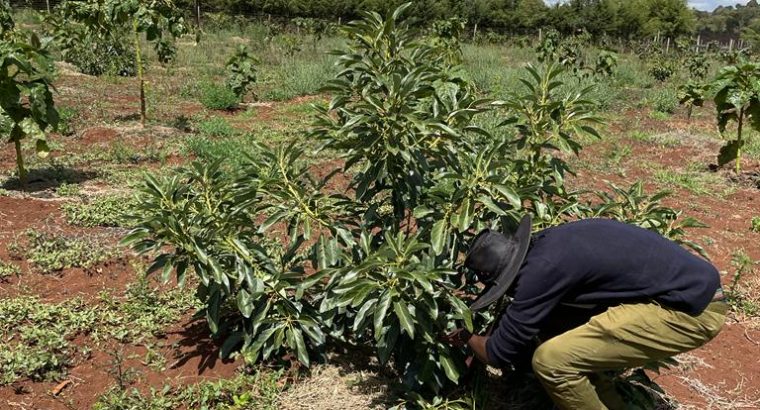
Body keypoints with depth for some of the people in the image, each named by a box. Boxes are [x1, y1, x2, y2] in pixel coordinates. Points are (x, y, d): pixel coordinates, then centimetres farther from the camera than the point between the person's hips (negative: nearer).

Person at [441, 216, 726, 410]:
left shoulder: (542, 269, -20)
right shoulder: (545, 244, 7)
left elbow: (500, 353, -10)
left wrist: (467, 337, 10)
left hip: (691, 308, -10)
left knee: (552, 360, -14)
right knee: (553, 324, 10)